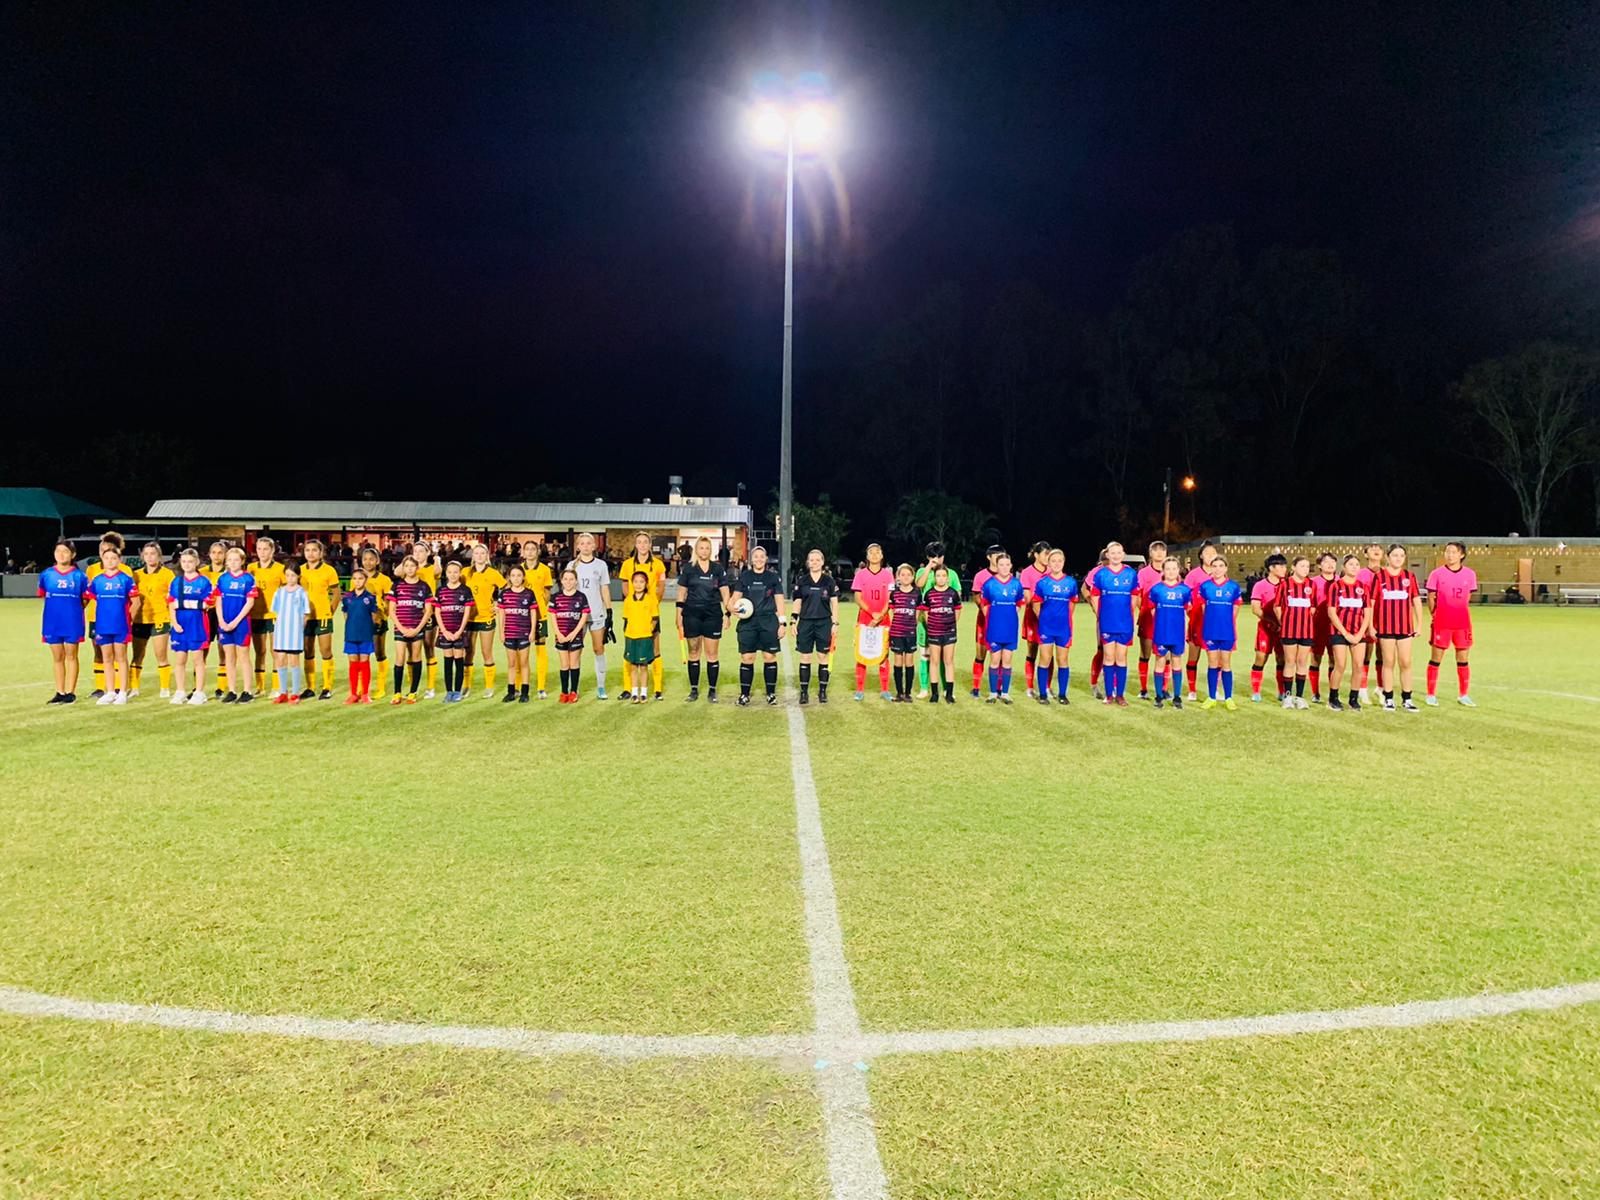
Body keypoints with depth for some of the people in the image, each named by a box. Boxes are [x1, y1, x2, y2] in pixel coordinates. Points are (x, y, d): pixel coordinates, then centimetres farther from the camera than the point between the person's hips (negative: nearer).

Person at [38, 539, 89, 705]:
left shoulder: (79, 576, -4)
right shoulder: (46, 574, 3)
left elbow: (85, 599, 4)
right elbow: (43, 597, 15)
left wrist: (73, 611, 0)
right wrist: (57, 608, 9)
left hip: (72, 623, -3)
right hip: (52, 622, 3)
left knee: (71, 656, 4)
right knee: (57, 658, 10)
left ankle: (70, 692, 10)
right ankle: (60, 692, 17)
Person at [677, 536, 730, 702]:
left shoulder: (718, 568, 5)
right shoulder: (688, 569, 5)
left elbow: (725, 593, 7)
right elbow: (681, 593, 7)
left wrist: (727, 614, 1)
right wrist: (679, 615, 3)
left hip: (713, 615, 0)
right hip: (692, 615, 0)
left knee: (712, 655, 0)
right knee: (693, 654, 6)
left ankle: (712, 691, 9)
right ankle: (694, 690, 14)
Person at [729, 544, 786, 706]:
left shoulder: (773, 577, 7)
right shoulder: (743, 576, 7)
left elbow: (779, 601, 7)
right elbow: (736, 597, 4)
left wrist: (782, 622, 1)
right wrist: (734, 606, -18)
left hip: (769, 622, 0)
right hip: (748, 622, 0)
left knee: (769, 657, 1)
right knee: (746, 658, -2)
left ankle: (771, 693, 13)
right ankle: (744, 694, 8)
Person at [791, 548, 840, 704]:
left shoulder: (829, 580, 3)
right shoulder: (801, 580, 4)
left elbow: (834, 603, 5)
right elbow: (797, 603, 8)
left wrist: (835, 623, -1)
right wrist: (794, 622, 2)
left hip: (824, 623, 0)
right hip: (805, 622, 0)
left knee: (823, 658, 3)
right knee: (805, 658, 2)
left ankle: (822, 691, 12)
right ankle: (804, 691, 9)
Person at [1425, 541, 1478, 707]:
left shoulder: (1470, 574, 3)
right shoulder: (1436, 574, -4)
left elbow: (1467, 598, 12)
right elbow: (1431, 598, 3)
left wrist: (1458, 613, 10)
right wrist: (1436, 615, 6)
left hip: (1463, 623, 3)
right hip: (1441, 623, -2)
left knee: (1463, 659, 8)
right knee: (1435, 659, 1)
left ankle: (1463, 695, 18)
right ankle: (1431, 695, 8)